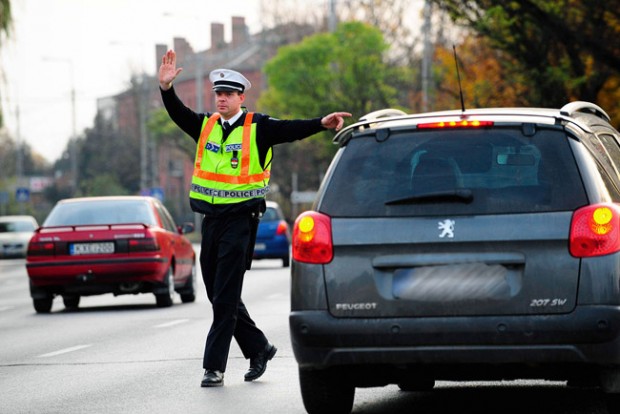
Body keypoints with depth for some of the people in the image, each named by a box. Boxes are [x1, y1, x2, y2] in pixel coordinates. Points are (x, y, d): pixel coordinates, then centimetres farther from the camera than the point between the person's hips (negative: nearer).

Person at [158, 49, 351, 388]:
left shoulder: (257, 127, -4)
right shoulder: (206, 125, 11)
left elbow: (290, 130, -15)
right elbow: (179, 115, 2)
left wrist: (321, 124, -31)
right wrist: (166, 87, -15)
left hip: (240, 220, -6)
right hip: (211, 219, 6)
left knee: (225, 298, -7)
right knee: (218, 294, 12)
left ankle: (214, 366, -4)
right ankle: (258, 348, 27)